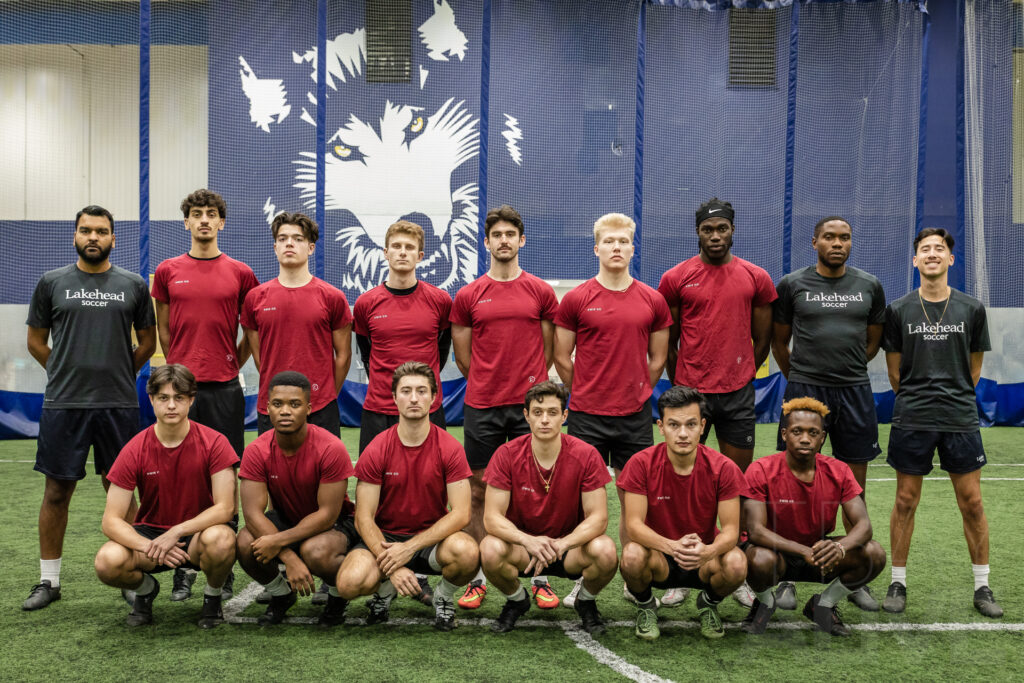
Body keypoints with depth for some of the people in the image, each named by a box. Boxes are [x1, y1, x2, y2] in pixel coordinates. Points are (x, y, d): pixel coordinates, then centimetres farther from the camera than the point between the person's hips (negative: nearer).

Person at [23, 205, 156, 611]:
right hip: (63, 405, 0)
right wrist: (69, 374, 10)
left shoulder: (133, 285, 5)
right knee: (57, 492, 5)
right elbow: (36, 341, 11)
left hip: (119, 405, 0)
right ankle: (48, 580, 17)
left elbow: (147, 342, 14)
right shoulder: (52, 283, 4)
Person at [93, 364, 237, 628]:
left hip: (199, 530, -1)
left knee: (220, 539, -37)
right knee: (107, 562, -28)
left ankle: (213, 596, -2)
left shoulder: (213, 443, -12)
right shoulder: (134, 450, -9)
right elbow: (111, 521, -11)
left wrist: (177, 532, -28)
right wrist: (149, 547, -28)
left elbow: (225, 508, -17)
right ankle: (146, 588, 9)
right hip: (150, 531, 2)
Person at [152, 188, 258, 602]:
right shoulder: (168, 272, 8)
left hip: (224, 389, -1)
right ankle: (183, 568, 10)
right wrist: (181, 368, 10)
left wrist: (232, 364, 5)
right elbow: (163, 329, 15)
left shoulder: (240, 274, 5)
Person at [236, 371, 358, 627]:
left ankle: (339, 596, 1)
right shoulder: (257, 452, -16)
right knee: (246, 544, -26)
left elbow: (327, 515, -24)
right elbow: (253, 513, -21)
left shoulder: (331, 448, -25)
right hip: (284, 519, 4)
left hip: (334, 523, -3)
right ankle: (281, 594, 7)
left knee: (315, 552, -36)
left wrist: (278, 541, -31)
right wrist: (289, 558, -32)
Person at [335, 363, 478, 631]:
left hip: (433, 538, 0)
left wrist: (410, 547, -23)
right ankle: (385, 589, 9)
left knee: (467, 552, -34)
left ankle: (443, 596, 1)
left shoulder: (450, 448, -8)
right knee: (350, 583, -30)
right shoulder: (376, 450, -8)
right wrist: (392, 566, -23)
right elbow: (364, 518, -9)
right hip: (385, 538, 0)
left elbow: (461, 513, -13)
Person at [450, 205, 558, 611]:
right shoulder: (468, 296, 5)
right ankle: (477, 578, 15)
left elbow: (547, 352, 10)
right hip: (481, 408, 1)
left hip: (530, 405, 0)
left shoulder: (541, 292, 6)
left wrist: (530, 385, 7)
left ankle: (541, 577, 11)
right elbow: (464, 358, 10)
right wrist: (489, 384, 9)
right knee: (478, 491, 5)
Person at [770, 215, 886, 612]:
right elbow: (779, 341, 10)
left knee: (855, 490, 7)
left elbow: (873, 341, 17)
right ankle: (787, 577, 9)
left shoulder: (870, 286, 7)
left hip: (854, 394, 2)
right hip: (804, 392, -2)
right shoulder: (792, 285, 2)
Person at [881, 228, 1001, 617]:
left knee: (972, 503, 4)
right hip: (911, 420, 0)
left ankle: (982, 586, 17)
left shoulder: (972, 309, 4)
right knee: (906, 501, 4)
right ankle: (898, 582, 16)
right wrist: (915, 400, 8)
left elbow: (974, 368, 12)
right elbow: (895, 371, 8)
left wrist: (954, 398, 10)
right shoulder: (898, 311, 2)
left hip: (960, 419, 1)